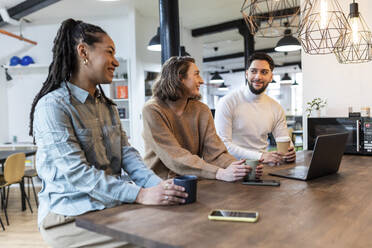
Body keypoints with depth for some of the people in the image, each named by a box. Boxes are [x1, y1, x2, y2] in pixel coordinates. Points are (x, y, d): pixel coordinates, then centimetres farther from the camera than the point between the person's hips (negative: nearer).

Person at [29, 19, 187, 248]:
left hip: (113, 205, 7)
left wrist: (157, 184, -12)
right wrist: (140, 195, -28)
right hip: (70, 215, -6)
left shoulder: (107, 106, 14)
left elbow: (126, 153, 5)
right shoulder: (52, 106, -12)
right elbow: (76, 173, -21)